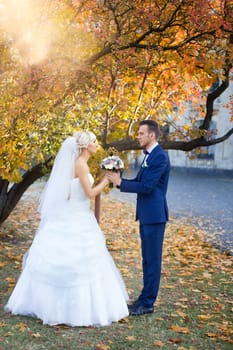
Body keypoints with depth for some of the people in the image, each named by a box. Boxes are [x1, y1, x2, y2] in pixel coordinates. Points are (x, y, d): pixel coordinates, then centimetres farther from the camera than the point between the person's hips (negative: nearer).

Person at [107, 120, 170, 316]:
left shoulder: (160, 156, -16)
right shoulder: (149, 155, 15)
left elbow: (146, 186, -21)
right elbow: (139, 181, 16)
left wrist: (120, 183, -15)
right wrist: (119, 179, 2)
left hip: (154, 215, -10)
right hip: (146, 215, 10)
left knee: (152, 260, -2)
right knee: (147, 259, 16)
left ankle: (147, 303, 5)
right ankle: (146, 298, 26)